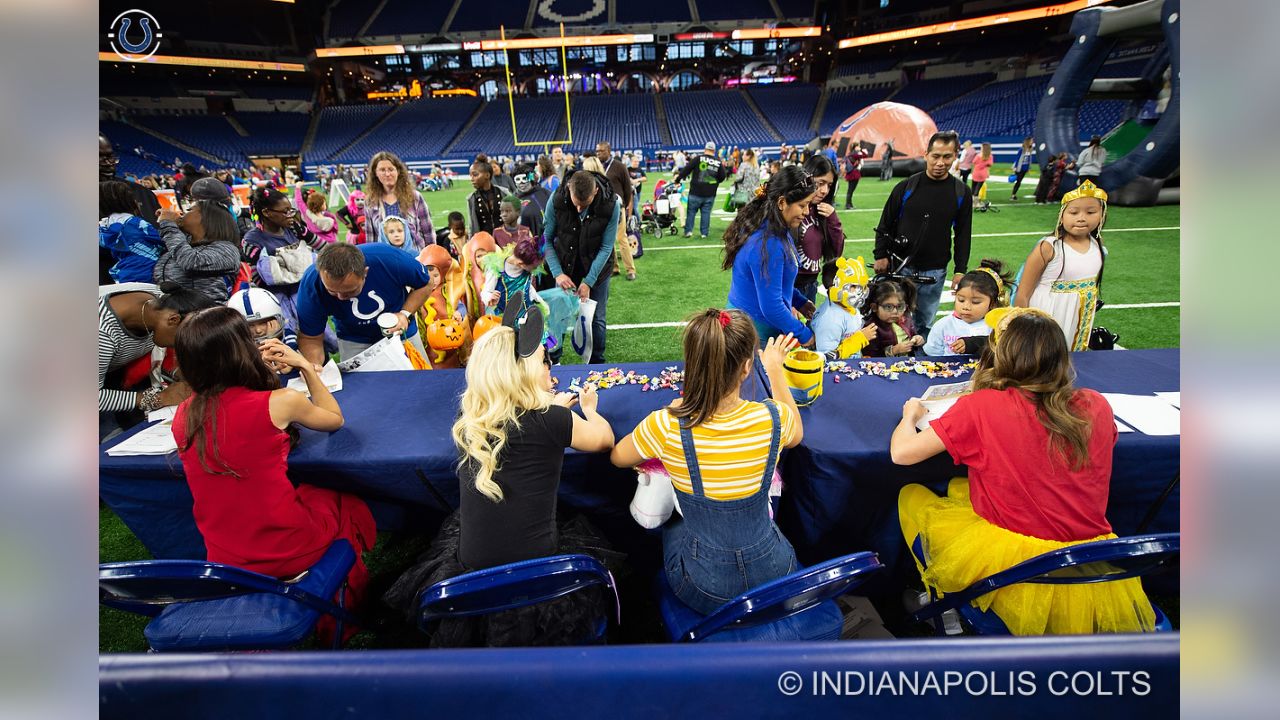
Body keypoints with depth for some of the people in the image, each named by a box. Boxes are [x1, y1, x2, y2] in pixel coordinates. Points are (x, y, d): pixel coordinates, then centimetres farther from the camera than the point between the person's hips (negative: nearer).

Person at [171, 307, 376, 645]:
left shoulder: (183, 415, -4)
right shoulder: (280, 402, -20)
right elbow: (334, 419, 2)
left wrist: (259, 368, 12)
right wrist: (304, 366, 5)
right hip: (289, 551, -5)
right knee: (347, 503, 26)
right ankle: (344, 617, 43)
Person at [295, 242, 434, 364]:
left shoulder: (390, 259, -35)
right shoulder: (310, 284, -30)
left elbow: (425, 284, -15)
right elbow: (310, 338, -19)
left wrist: (405, 314, -29)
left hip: (401, 331, 0)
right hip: (354, 341, 0)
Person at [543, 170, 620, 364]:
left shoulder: (611, 205, -23)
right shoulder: (557, 200, -20)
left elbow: (606, 247, -17)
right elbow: (547, 240, -10)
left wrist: (589, 282, -20)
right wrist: (558, 273, -20)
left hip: (597, 267, -1)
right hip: (566, 265, 1)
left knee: (596, 319, 4)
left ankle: (596, 362, 22)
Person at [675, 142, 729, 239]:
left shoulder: (698, 158, -6)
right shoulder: (718, 162, 2)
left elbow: (686, 169, -8)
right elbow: (722, 176, 7)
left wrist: (678, 179, 2)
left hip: (696, 192, -2)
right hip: (710, 194, 2)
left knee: (691, 211, 9)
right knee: (706, 213, 10)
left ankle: (688, 231, 6)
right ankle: (704, 232, 11)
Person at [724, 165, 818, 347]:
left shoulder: (771, 229, 1)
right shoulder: (768, 244, -28)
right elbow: (771, 307, -25)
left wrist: (799, 301, 14)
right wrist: (804, 335, -14)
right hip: (757, 331, -9)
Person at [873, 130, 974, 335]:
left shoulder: (961, 193, 2)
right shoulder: (906, 187, -2)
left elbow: (963, 235, 7)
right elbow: (885, 225, 4)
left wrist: (960, 270, 3)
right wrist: (880, 255, -4)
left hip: (935, 272, 1)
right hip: (899, 267, -1)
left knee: (924, 323, 8)